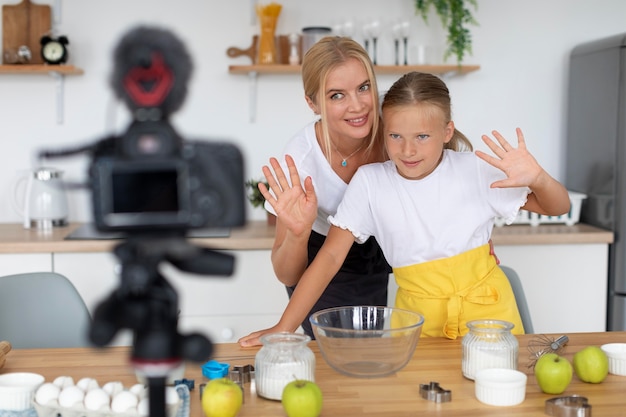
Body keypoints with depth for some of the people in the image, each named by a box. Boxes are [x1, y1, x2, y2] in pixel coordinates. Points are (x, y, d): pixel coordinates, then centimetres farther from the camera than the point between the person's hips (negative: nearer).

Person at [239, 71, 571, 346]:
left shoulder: (475, 170, -7)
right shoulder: (369, 182, -7)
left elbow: (558, 208, 0)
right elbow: (331, 255, -7)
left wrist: (537, 179, -24)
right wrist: (284, 328, -13)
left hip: (486, 309, 1)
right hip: (418, 318, 0)